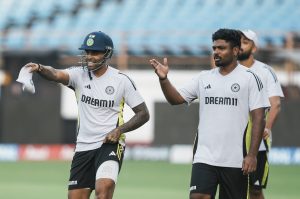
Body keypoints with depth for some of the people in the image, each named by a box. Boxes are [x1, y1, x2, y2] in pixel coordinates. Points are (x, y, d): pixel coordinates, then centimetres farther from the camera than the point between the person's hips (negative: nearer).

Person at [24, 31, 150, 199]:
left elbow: (143, 114, 0)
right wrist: (39, 68, -43)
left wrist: (119, 130, -14)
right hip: (83, 147, 4)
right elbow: (56, 74, -21)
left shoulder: (122, 80, -4)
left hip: (110, 145, -4)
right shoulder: (80, 74, 1)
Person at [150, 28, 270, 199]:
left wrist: (252, 155, -13)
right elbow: (176, 99, 12)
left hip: (235, 160, -3)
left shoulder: (249, 78, -2)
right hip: (204, 157, 3)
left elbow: (258, 118, -6)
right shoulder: (204, 78, 12)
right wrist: (164, 79, -7)